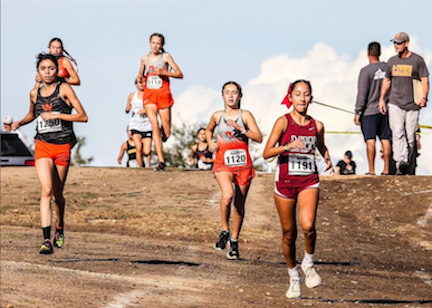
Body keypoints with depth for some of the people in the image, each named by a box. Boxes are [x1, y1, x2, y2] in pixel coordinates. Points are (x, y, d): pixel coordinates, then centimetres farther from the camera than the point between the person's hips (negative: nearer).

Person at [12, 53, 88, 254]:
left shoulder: (64, 89, -5)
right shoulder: (35, 94, 7)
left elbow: (83, 116, -9)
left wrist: (56, 116, -17)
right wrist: (19, 123, 8)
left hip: (63, 147, -1)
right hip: (43, 146, 1)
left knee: (57, 195, 10)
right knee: (46, 190, -18)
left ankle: (59, 228, 41)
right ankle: (46, 240, -23)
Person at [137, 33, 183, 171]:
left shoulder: (166, 57, 1)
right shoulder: (145, 59, 10)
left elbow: (179, 74, -3)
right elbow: (140, 77, 24)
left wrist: (163, 72, -15)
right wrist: (140, 79, 0)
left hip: (163, 94, -2)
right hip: (149, 95, 2)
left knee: (166, 133, -1)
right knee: (155, 126, -14)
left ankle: (165, 131, 40)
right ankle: (161, 161, -15)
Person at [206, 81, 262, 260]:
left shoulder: (245, 116, 1)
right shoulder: (217, 116, 7)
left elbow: (259, 138, -7)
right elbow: (208, 130, 28)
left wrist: (241, 129, -19)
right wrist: (210, 143, 9)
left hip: (243, 165, 1)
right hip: (223, 164, -1)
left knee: (239, 205, 7)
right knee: (227, 195, -28)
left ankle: (234, 242, 23)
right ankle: (224, 231, -9)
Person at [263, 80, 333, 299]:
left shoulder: (317, 125, 5)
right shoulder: (283, 122, -5)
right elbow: (266, 153, -11)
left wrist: (327, 158, 6)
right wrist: (288, 146, -26)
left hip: (308, 181, 1)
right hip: (285, 181, -1)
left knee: (308, 225, -23)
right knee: (289, 233, 7)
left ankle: (309, 263, 5)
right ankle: (294, 277, 27)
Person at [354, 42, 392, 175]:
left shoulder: (366, 71, -12)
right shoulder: (388, 68, 4)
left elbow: (362, 93, -14)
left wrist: (358, 112, -9)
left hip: (369, 111, -5)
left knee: (370, 141, -4)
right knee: (385, 139, 7)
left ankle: (372, 170, -7)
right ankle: (386, 169, 8)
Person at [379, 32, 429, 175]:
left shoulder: (417, 60, 0)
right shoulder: (392, 61, 13)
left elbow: (425, 80, -3)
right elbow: (386, 81, 22)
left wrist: (424, 97, -16)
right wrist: (382, 99, 15)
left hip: (412, 104, -2)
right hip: (395, 103, 2)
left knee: (410, 135, 1)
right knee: (397, 132, -14)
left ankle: (410, 162, 15)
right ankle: (401, 163, -26)